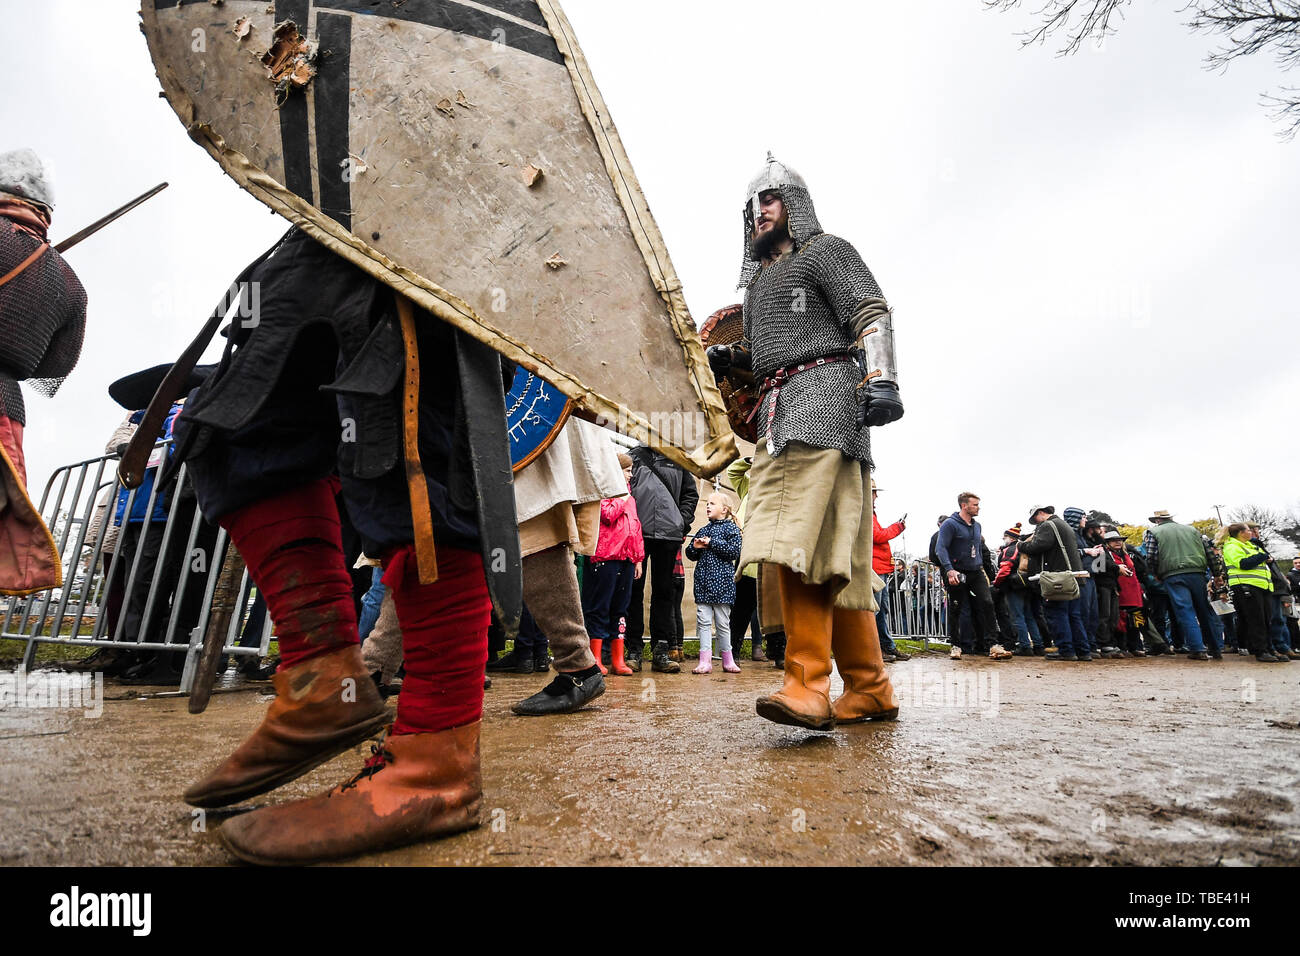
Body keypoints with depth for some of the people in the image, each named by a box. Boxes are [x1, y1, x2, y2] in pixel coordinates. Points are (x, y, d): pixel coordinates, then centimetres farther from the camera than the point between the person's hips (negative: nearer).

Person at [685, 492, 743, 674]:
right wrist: (695, 546, -3)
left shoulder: (730, 528, 0)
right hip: (703, 581, 5)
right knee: (703, 621, 0)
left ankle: (727, 660, 17)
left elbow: (735, 551, -13)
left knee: (722, 623, 3)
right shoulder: (703, 530, 15)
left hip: (722, 580, -4)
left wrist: (712, 543, -13)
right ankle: (705, 661, 3)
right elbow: (691, 554, 19)